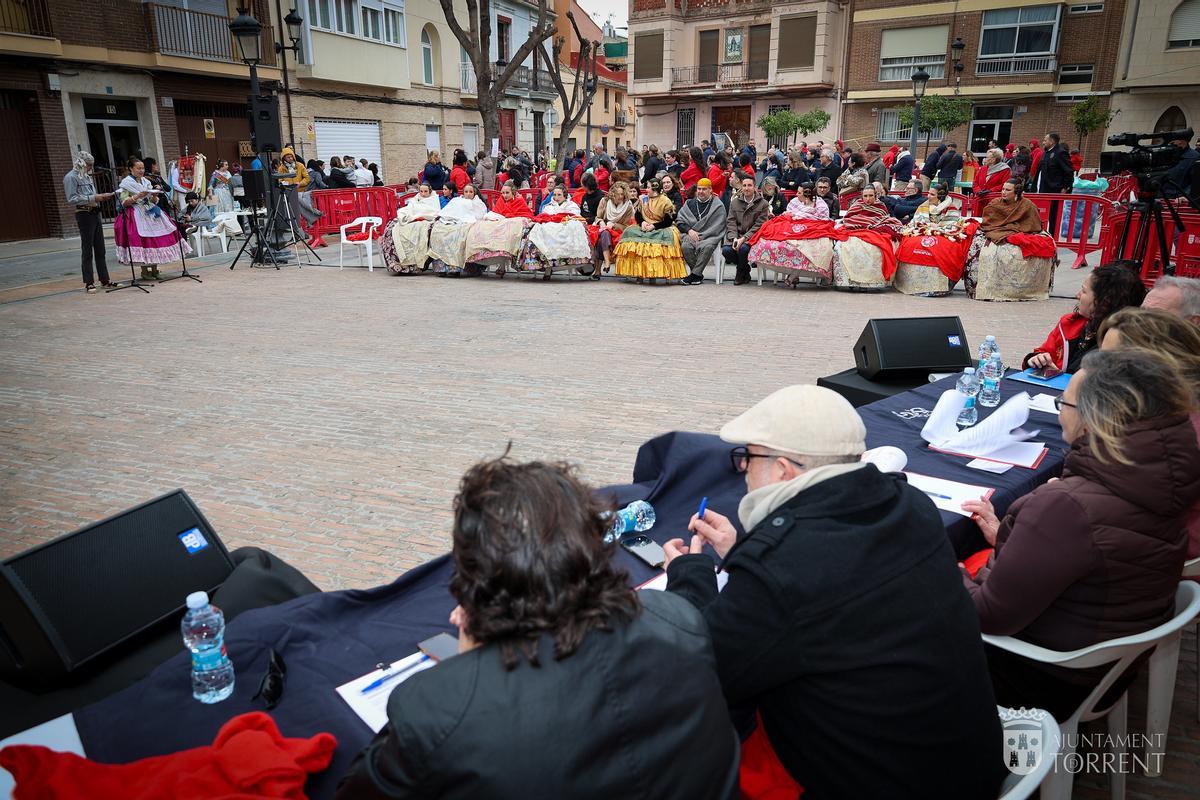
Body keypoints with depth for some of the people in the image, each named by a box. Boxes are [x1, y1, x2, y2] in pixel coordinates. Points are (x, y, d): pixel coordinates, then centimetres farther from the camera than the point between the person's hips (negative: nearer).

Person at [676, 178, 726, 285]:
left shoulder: (718, 206, 5)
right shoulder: (690, 203, 18)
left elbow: (716, 228, -4)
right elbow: (679, 221, 14)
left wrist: (700, 237, -13)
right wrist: (689, 230, -6)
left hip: (709, 236, -3)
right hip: (690, 234, 3)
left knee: (707, 246, -37)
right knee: (685, 246, -31)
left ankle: (695, 274, -26)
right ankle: (698, 275, -17)